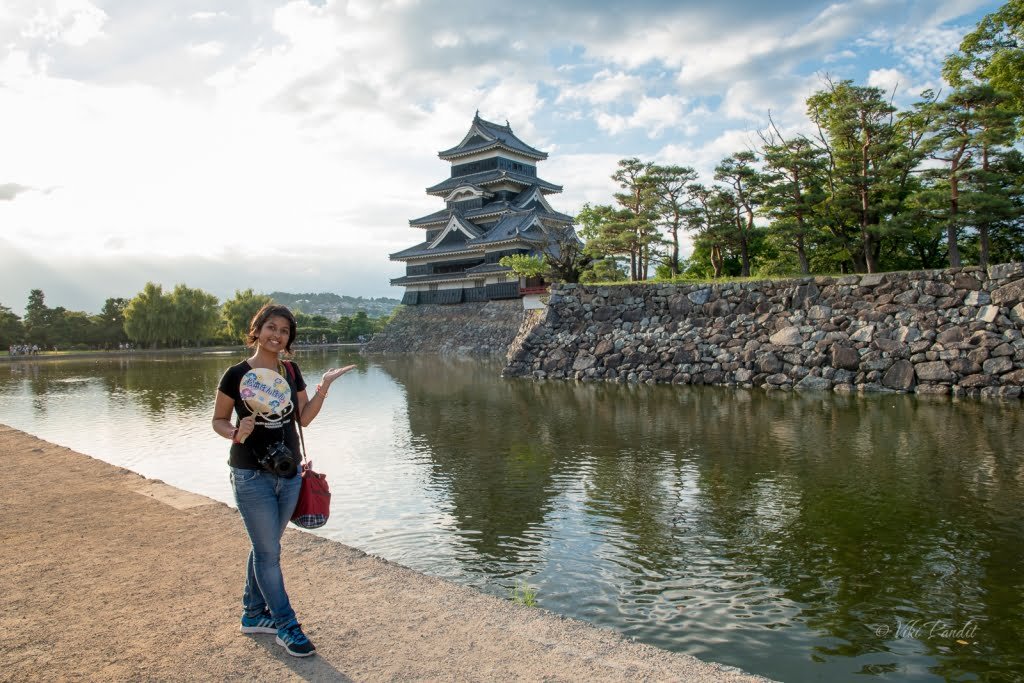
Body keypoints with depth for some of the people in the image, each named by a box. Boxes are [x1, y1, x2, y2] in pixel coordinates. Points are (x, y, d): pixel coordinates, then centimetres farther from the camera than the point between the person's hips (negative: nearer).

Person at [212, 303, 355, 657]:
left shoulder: (291, 372, 3)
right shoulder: (237, 374, -10)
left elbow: (304, 417, 4)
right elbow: (218, 420, -3)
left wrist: (324, 386, -8)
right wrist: (237, 433, -23)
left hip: (288, 473, 5)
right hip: (251, 476, -5)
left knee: (265, 548, 18)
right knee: (269, 552, 3)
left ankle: (253, 614, 35)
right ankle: (285, 625, 17)